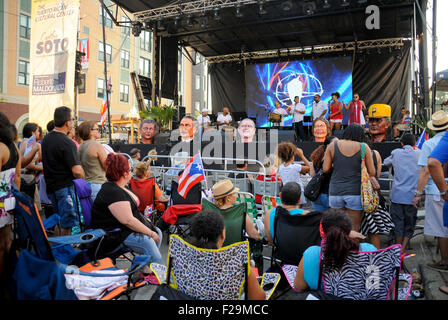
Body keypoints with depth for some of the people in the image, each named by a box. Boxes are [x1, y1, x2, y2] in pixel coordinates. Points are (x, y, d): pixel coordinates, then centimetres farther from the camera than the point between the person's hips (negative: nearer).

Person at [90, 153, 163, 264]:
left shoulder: (120, 188, 11)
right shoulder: (113, 192, -22)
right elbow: (128, 220, -27)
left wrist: (145, 219, 9)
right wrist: (150, 233, -21)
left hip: (123, 228, 11)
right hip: (113, 234, -11)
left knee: (157, 232, 4)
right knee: (146, 241, -28)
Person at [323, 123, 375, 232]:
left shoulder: (333, 145, 2)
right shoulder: (364, 147, -1)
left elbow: (325, 169, -1)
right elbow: (372, 172, -1)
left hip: (335, 191, 2)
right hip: (355, 192, -2)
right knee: (353, 230, 7)